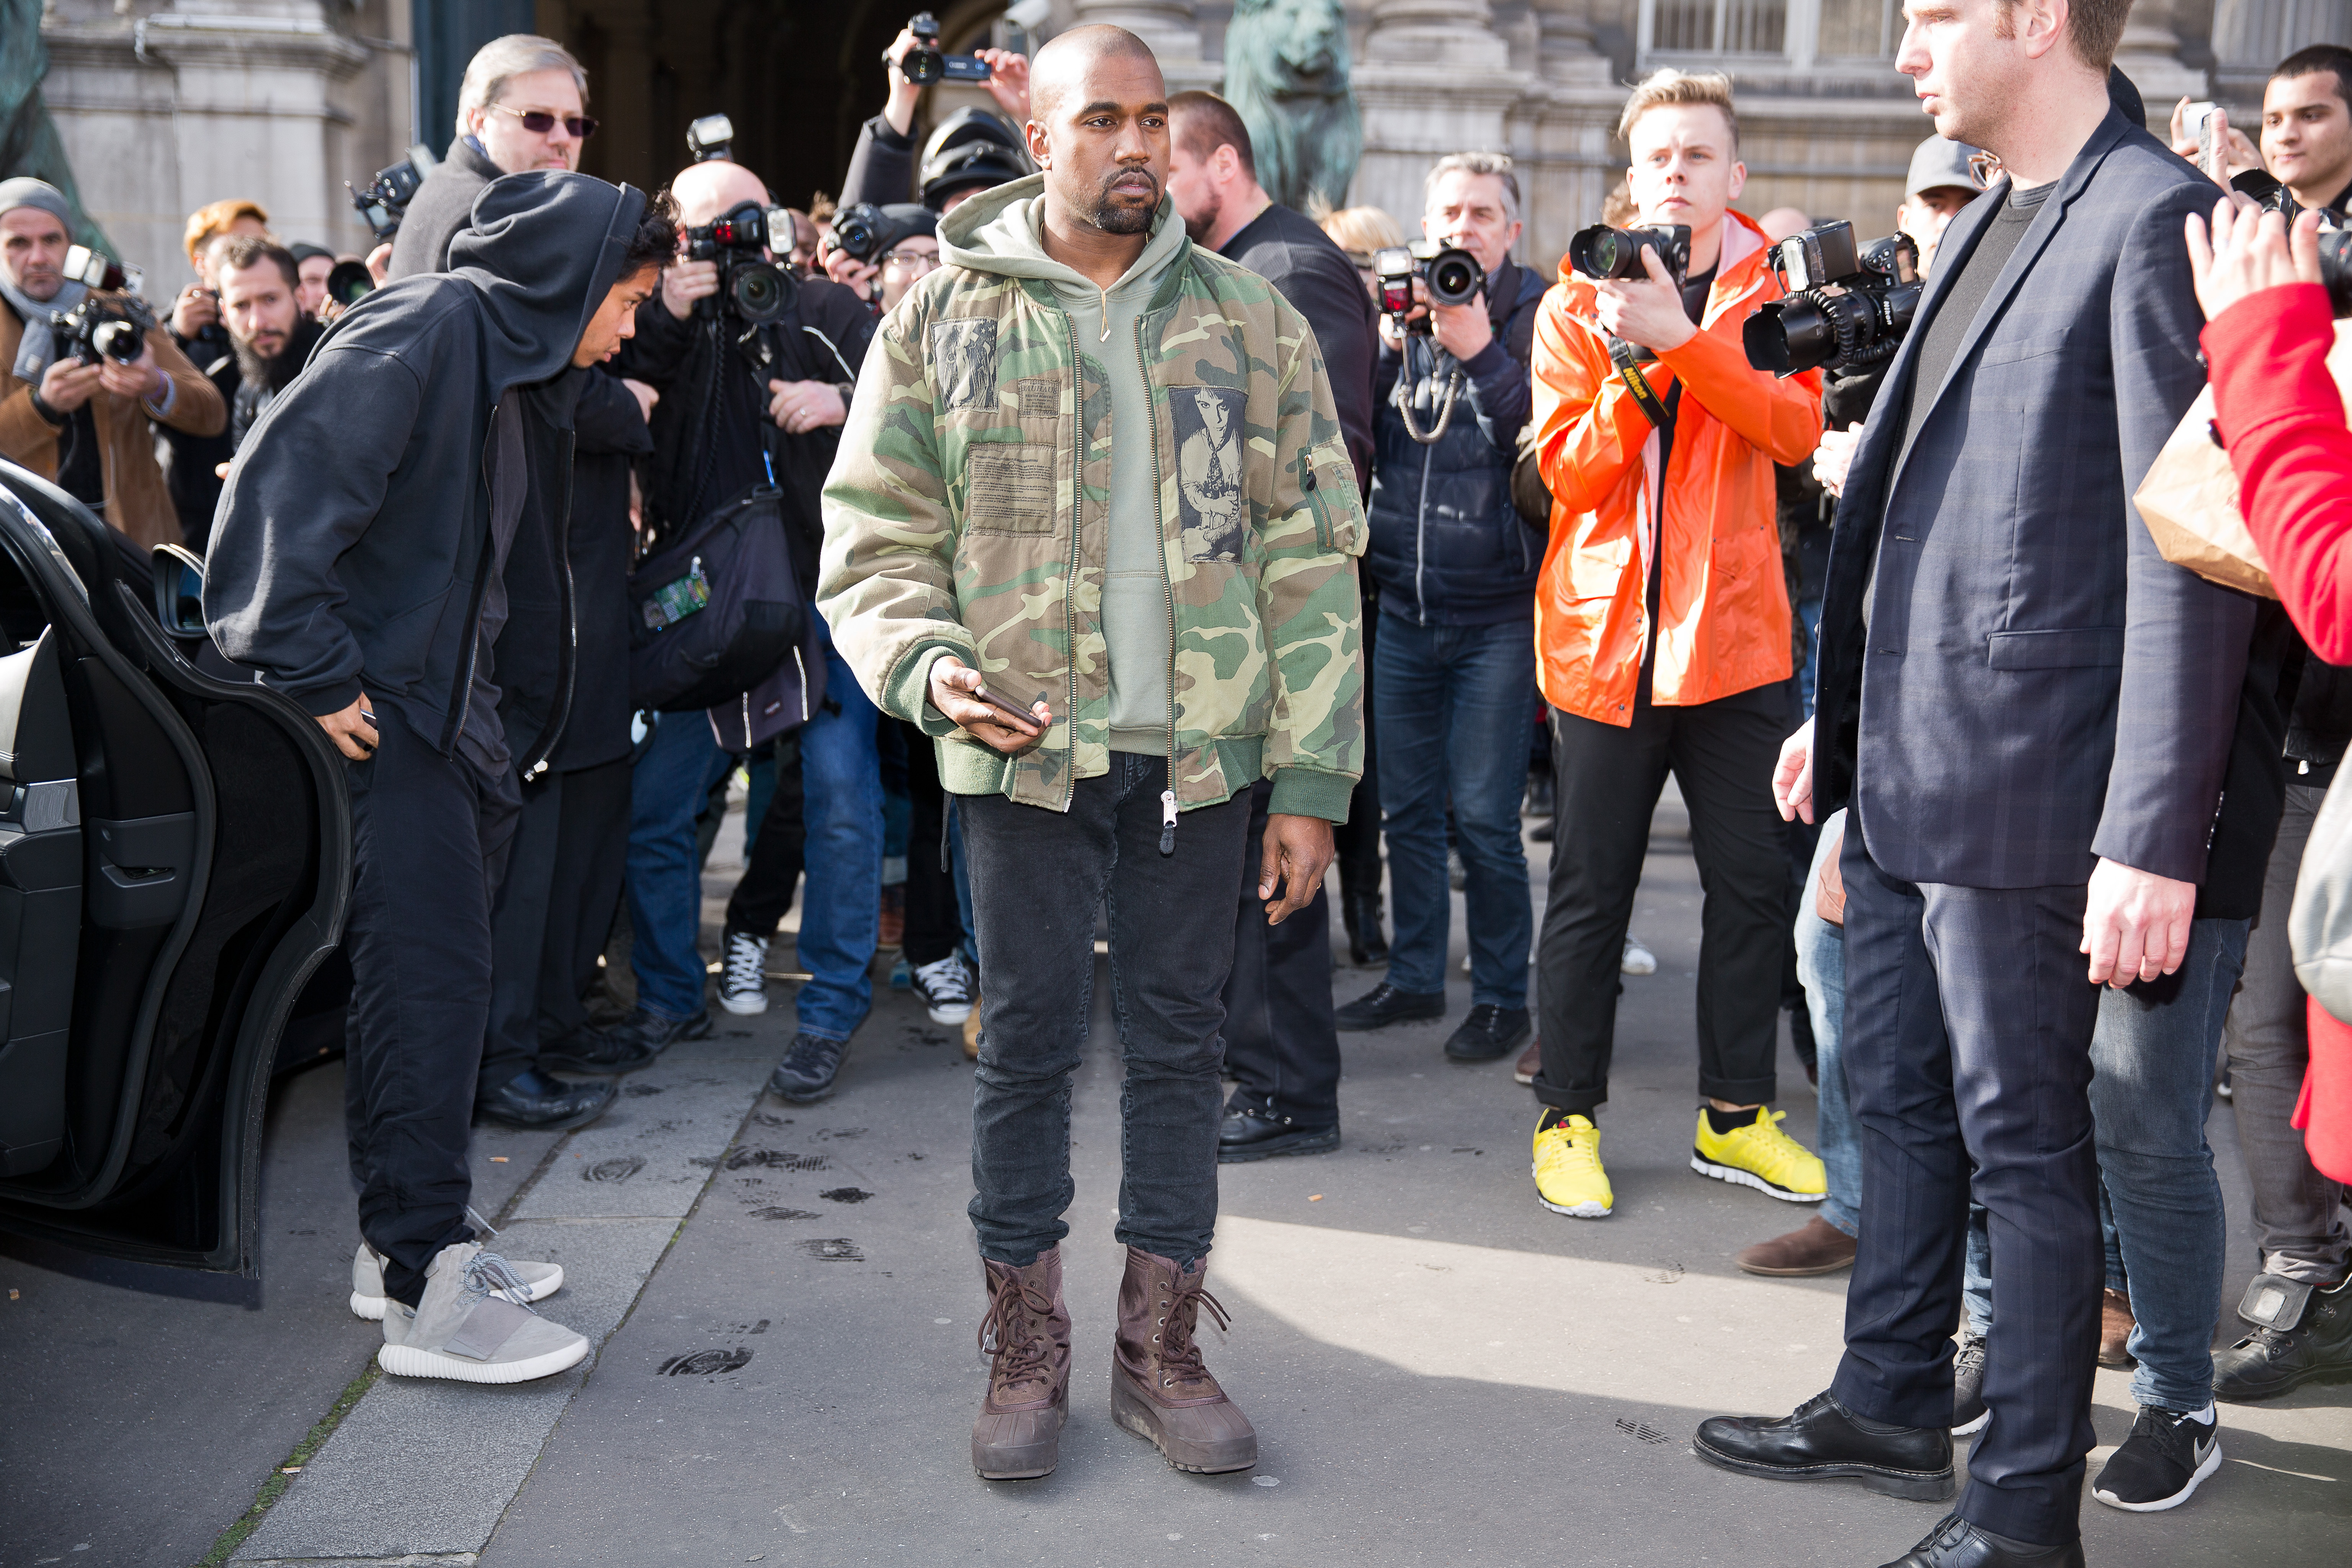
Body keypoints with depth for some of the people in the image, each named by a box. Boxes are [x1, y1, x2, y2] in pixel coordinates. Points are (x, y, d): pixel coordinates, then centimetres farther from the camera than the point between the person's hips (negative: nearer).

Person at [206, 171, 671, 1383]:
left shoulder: (519, 361, 18)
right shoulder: (426, 328, -12)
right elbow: (288, 482, -22)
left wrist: (500, 704, 14)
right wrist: (315, 676, -22)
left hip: (447, 708, 10)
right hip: (375, 711, -10)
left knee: (434, 971, 12)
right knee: (430, 974, -10)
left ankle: (408, 1239, 23)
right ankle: (423, 1292, -5)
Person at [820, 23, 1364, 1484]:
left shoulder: (1250, 320, 5)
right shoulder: (946, 317, 3)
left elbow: (1311, 558, 3)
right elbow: (877, 539, 3)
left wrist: (1311, 779, -2)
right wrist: (928, 665, -18)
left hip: (1199, 748, 2)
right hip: (1023, 746, -1)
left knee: (1181, 1041, 8)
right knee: (1029, 1042, 6)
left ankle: (1162, 1343, 23)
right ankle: (1027, 1348, 21)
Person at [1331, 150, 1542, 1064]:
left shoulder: (1536, 318, -2)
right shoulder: (1397, 312, 11)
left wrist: (1477, 350, -20)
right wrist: (1388, 346, -10)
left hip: (1497, 611, -4)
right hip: (1405, 604, 5)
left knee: (1483, 814, -3)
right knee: (1406, 805, 11)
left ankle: (1501, 994, 11)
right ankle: (1415, 976, 25)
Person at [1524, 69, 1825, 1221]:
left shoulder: (1768, 294, 7)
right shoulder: (1575, 304, 6)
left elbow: (1796, 428, -11)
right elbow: (1568, 469, -4)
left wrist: (1681, 337, -21)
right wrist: (1631, 363, -19)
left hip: (1732, 632, 1)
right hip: (1604, 635, -1)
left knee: (1752, 880, 6)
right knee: (1590, 889, 3)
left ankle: (1734, 1116, 20)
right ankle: (1567, 1119, 14)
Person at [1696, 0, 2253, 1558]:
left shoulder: (2156, 223, -14)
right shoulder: (1986, 228, 15)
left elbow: (2191, 556, -19)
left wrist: (2155, 838, -22)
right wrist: (1845, 712, 22)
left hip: (2023, 790, -9)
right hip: (1904, 778, 9)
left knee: (2025, 1140, 3)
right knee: (1899, 1103, 19)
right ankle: (1891, 1405, 36)